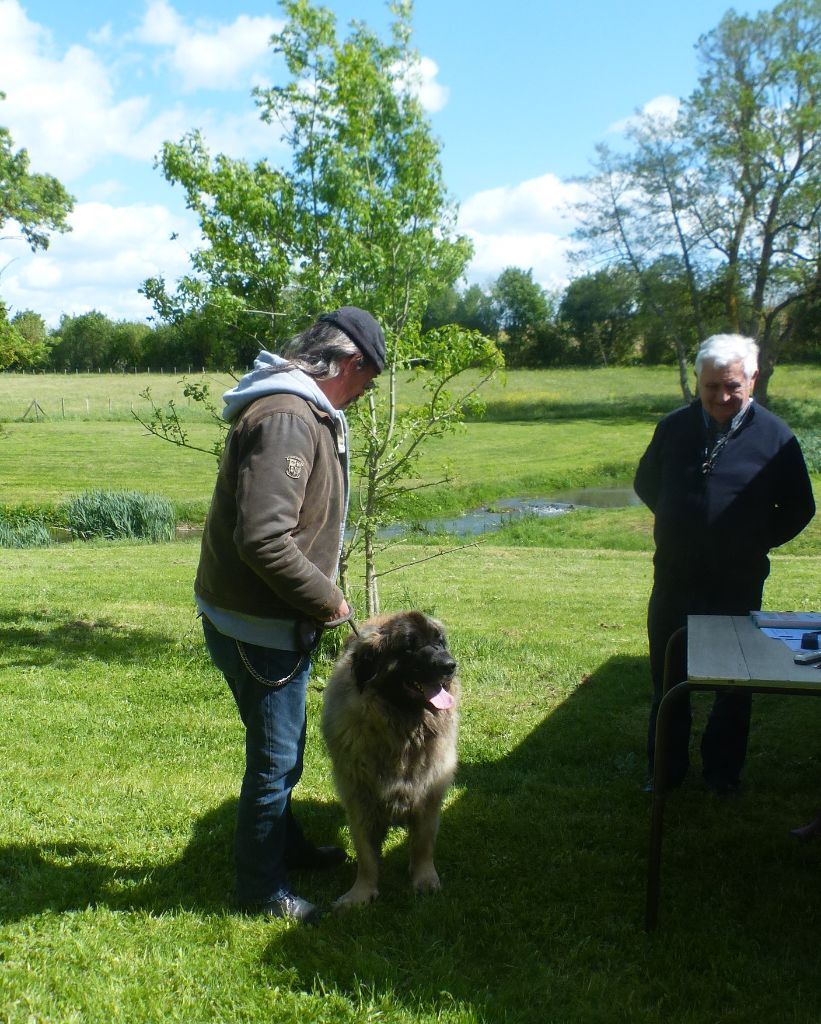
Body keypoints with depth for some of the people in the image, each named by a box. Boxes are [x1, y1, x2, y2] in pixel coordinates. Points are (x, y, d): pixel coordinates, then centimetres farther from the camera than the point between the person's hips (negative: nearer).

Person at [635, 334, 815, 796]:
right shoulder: (676, 427, -1)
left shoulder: (775, 437, -8)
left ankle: (724, 773, 29)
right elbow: (646, 483, 14)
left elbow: (798, 509, 1)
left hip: (738, 584, -2)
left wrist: (755, 542, -2)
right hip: (674, 579, 2)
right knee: (668, 680, 12)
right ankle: (666, 770, 27)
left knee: (734, 685, 13)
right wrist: (681, 522, 8)